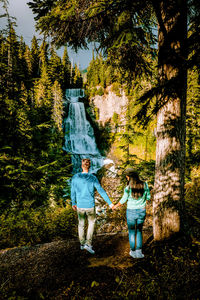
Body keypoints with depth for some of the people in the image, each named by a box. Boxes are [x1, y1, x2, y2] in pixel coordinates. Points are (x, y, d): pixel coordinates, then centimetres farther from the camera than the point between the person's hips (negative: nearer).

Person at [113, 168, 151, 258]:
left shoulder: (128, 188, -18)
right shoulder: (145, 185, -10)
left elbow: (123, 200, -6)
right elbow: (148, 197, 2)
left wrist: (115, 206, 12)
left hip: (131, 212, -2)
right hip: (142, 211, 2)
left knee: (131, 232, 17)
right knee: (139, 231, 20)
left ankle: (133, 251, 25)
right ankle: (139, 251, 16)